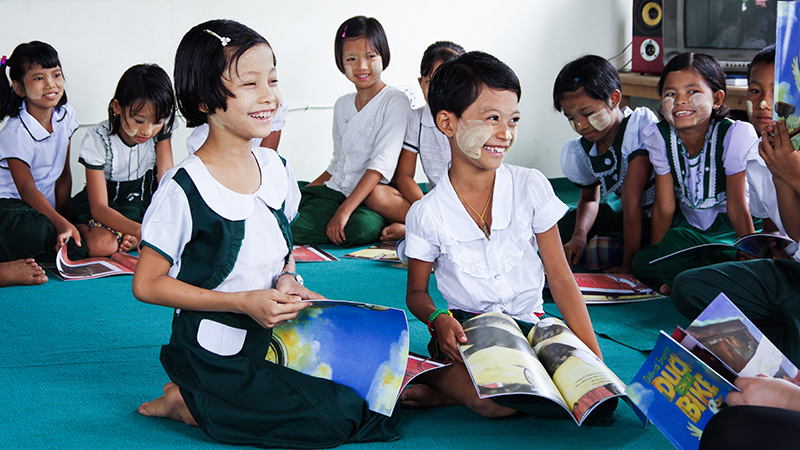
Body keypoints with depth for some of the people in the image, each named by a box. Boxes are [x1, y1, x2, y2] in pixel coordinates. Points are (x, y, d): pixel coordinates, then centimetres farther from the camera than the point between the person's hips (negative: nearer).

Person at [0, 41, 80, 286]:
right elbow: (28, 190, -19)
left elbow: (63, 176, 8)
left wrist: (64, 221, 3)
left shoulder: (66, 115, 3)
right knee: (39, 232, -43)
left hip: (46, 205, 8)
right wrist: (60, 224, -33)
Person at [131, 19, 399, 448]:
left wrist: (287, 279, -5)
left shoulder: (275, 168, 3)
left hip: (272, 334, 8)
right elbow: (147, 284, -14)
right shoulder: (184, 188, -17)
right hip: (215, 353, -7)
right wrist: (243, 302, -19)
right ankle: (186, 401, -3)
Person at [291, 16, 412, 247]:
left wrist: (345, 210, -24)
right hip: (337, 189, 6)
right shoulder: (342, 104, 17)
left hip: (372, 191, -6)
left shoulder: (395, 101, -5)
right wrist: (303, 193, 15)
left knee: (362, 226, -40)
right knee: (298, 226, -23)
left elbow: (383, 162, -16)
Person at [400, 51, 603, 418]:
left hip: (528, 323, 4)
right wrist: (438, 319, -16)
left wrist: (595, 360, -5)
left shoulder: (531, 188, 0)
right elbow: (416, 292, 9)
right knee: (498, 400, -36)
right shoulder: (427, 214, -4)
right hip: (468, 328, -4)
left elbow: (561, 279, 2)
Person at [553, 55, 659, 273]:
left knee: (600, 251, -24)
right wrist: (579, 235, -7)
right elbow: (589, 199, 16)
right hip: (623, 214, 8)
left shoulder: (639, 124, -25)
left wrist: (629, 263, -30)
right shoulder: (580, 152, -4)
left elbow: (631, 197, -29)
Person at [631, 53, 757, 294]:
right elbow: (664, 207, -5)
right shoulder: (659, 136, -9)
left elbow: (738, 208, -17)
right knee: (642, 263, -22)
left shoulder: (735, 134, -21)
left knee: (676, 242, -32)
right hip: (688, 224, 4)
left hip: (729, 229, -4)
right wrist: (653, 256, -9)